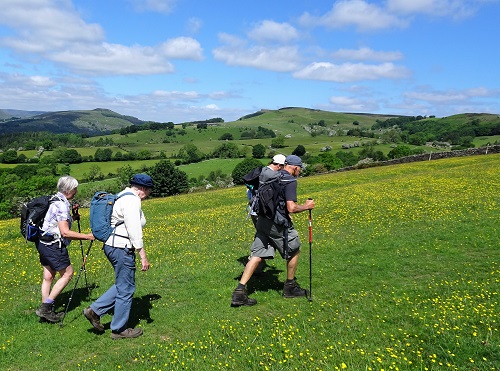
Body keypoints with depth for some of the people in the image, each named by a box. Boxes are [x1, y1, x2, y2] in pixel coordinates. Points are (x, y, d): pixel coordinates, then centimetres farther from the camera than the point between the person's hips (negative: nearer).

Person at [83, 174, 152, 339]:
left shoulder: (122, 196, 14)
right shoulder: (132, 200, -17)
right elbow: (134, 231, -22)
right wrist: (143, 256, -18)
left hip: (112, 245, 10)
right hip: (122, 249, -10)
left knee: (123, 284, 21)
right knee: (126, 289, 4)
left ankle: (95, 310, 21)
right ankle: (119, 329, 18)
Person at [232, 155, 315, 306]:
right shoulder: (290, 181, -12)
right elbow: (291, 208, -19)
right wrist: (306, 206, -2)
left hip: (262, 221, 7)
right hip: (278, 224, -7)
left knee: (257, 256, 6)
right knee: (293, 251, 15)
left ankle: (239, 292, -1)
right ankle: (290, 287, 28)